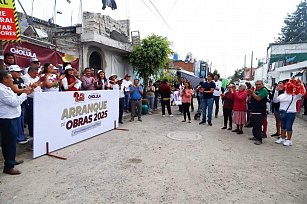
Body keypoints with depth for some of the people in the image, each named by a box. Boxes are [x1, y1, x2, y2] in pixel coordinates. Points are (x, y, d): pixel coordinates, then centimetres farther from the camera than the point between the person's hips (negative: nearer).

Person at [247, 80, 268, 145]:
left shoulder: (264, 90, -7)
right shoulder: (255, 91, 18)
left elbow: (258, 98, -20)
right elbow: (249, 100, 15)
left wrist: (252, 92, -11)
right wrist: (250, 94, -2)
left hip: (260, 112, -8)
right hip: (253, 112, 8)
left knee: (258, 126, -9)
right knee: (254, 125, 16)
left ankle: (259, 139, -3)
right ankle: (255, 136, 29)